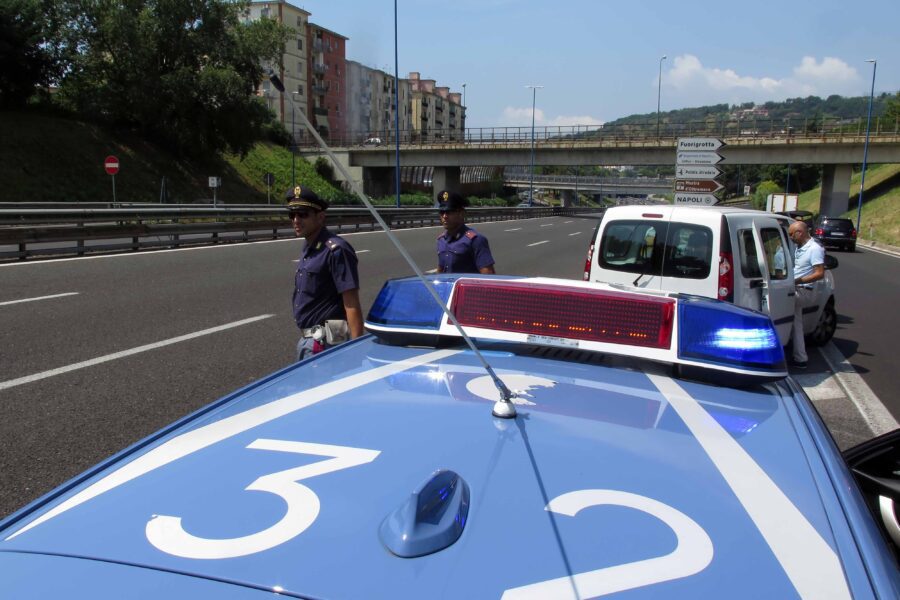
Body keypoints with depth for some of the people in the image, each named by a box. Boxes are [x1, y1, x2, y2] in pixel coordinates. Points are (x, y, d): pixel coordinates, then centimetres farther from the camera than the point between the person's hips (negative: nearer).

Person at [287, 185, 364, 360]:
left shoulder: (336, 250, -17)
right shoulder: (308, 250, 12)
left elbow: (352, 305, -20)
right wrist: (305, 339, 19)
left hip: (326, 342, -10)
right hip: (307, 339, 10)